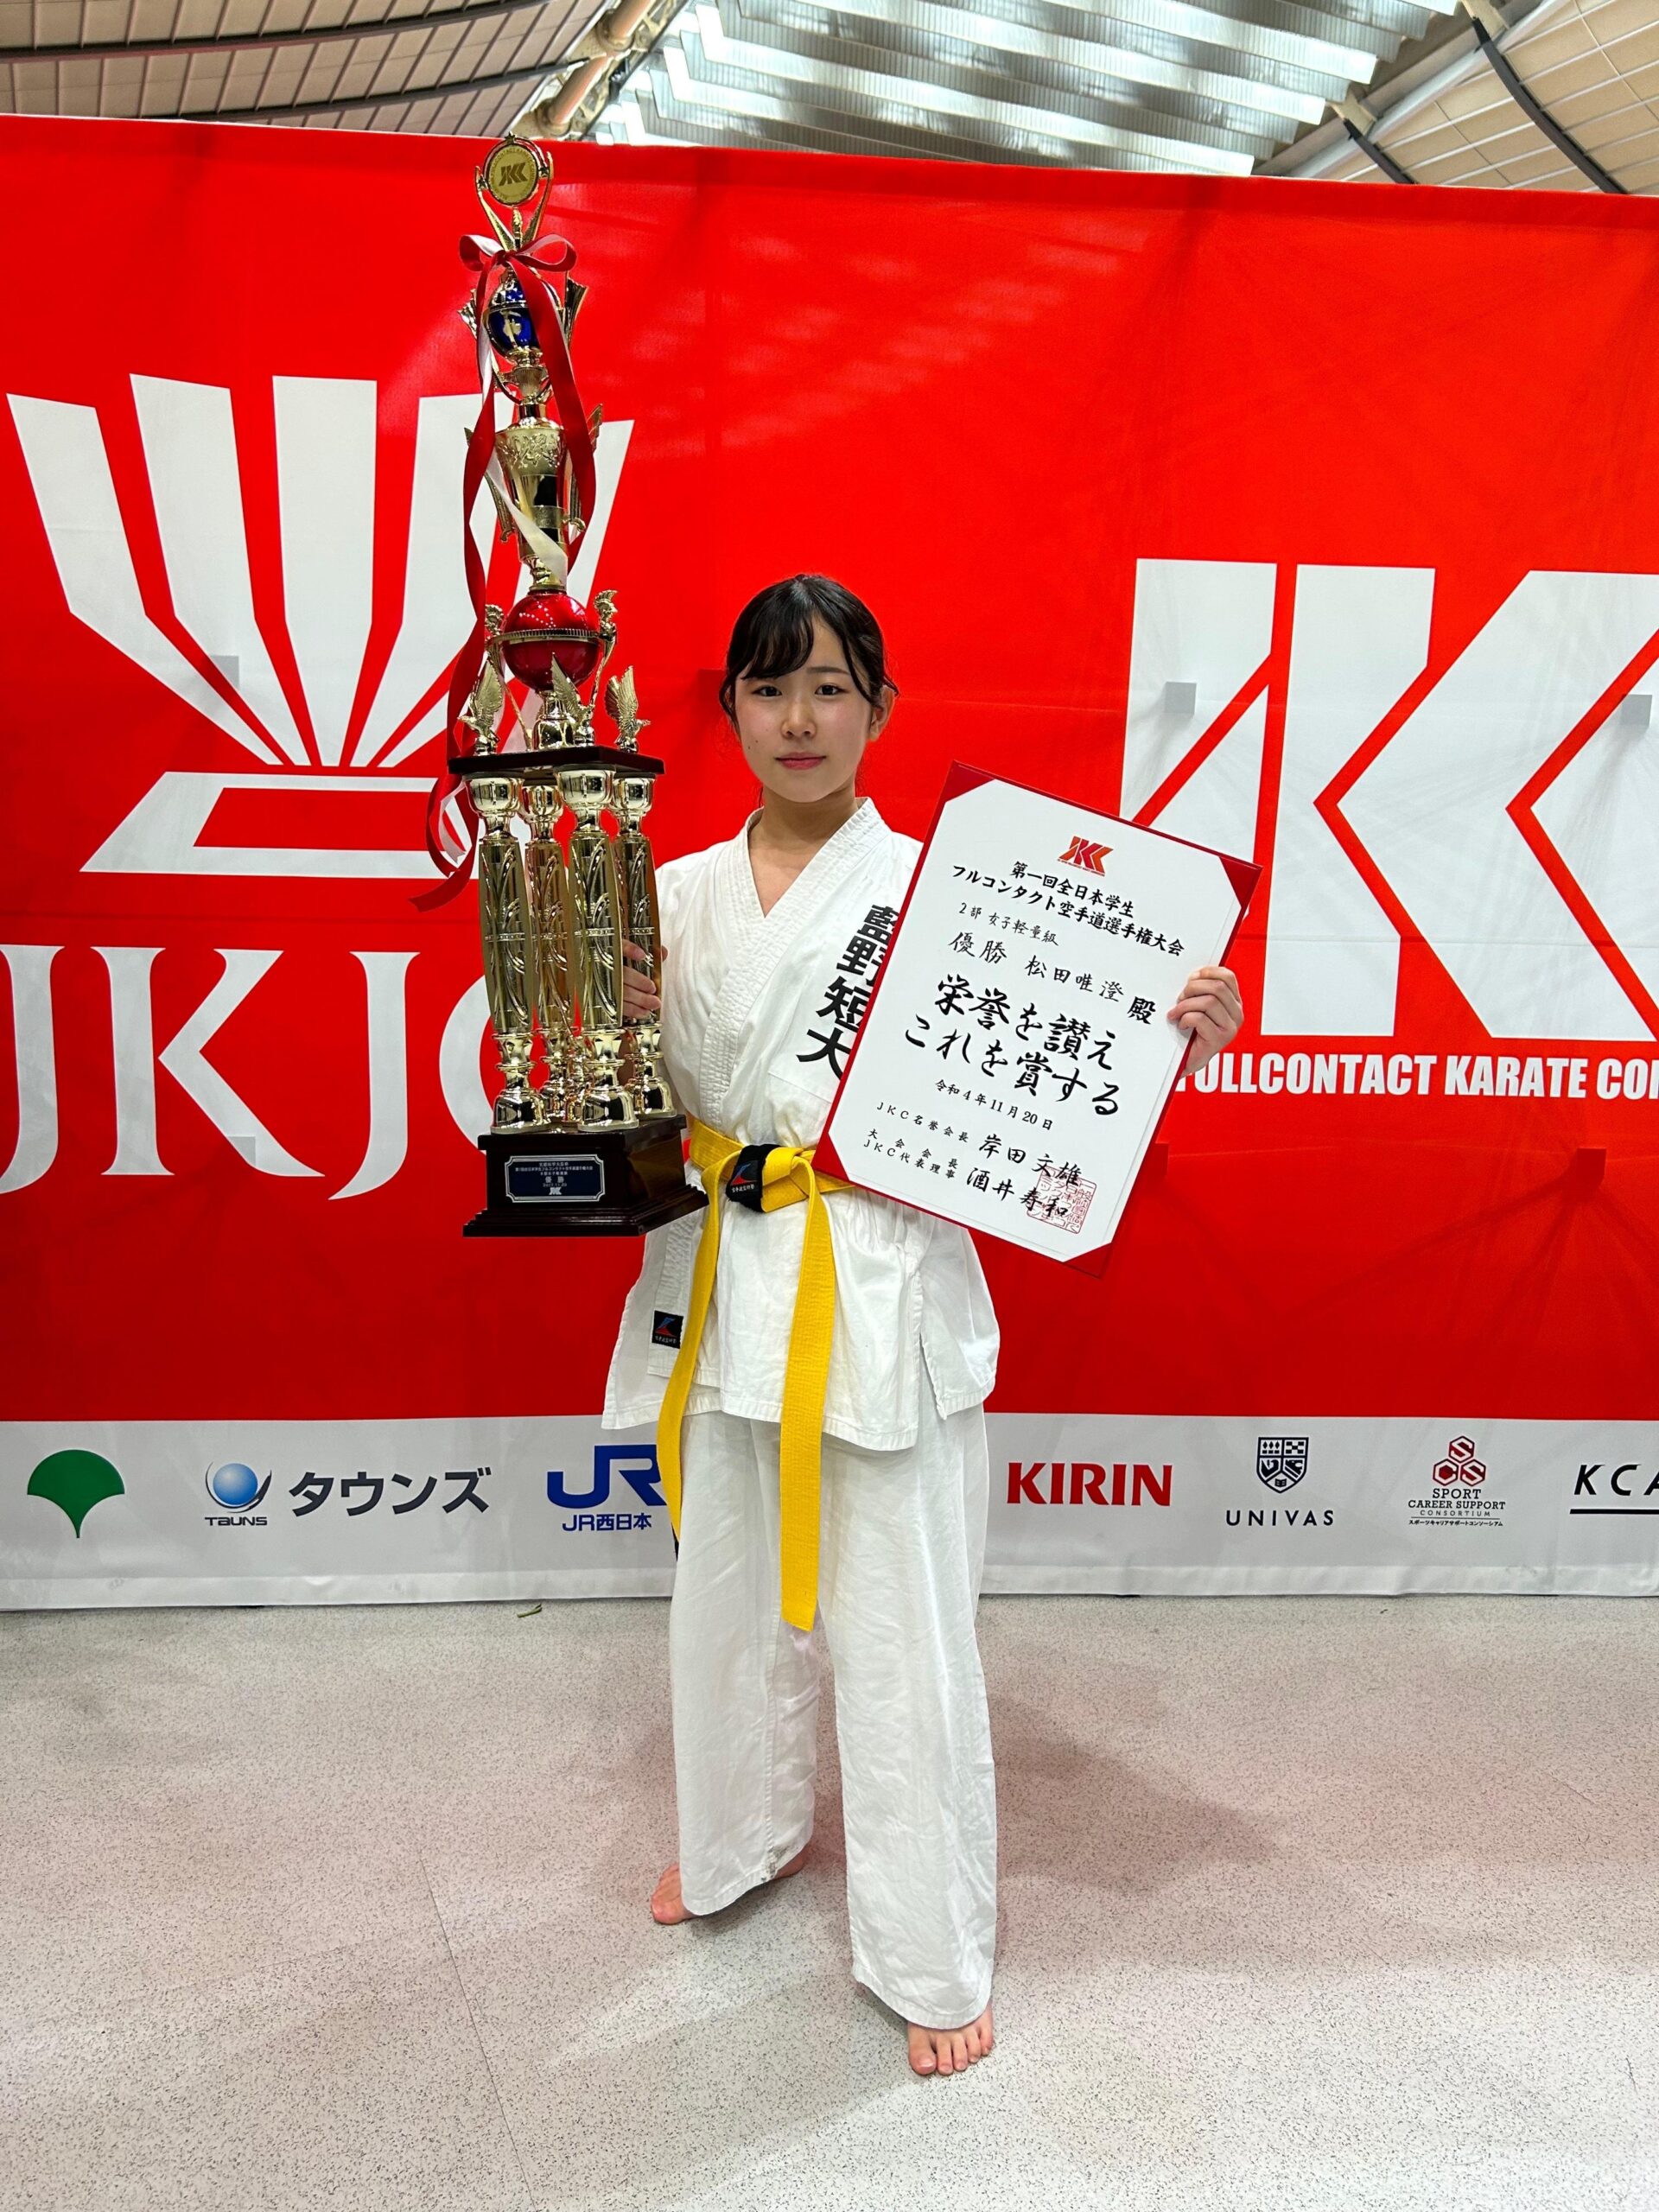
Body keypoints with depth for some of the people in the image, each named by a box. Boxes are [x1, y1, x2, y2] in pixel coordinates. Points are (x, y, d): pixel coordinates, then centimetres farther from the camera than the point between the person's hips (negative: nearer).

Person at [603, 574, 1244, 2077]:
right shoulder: (677, 898, 7)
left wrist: (1173, 1035, -26)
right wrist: (624, 1022, -9)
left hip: (886, 1291, -4)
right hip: (726, 1286, 5)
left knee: (900, 1628, 4)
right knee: (732, 1590, 21)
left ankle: (934, 1953, 26)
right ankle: (750, 1830, 49)